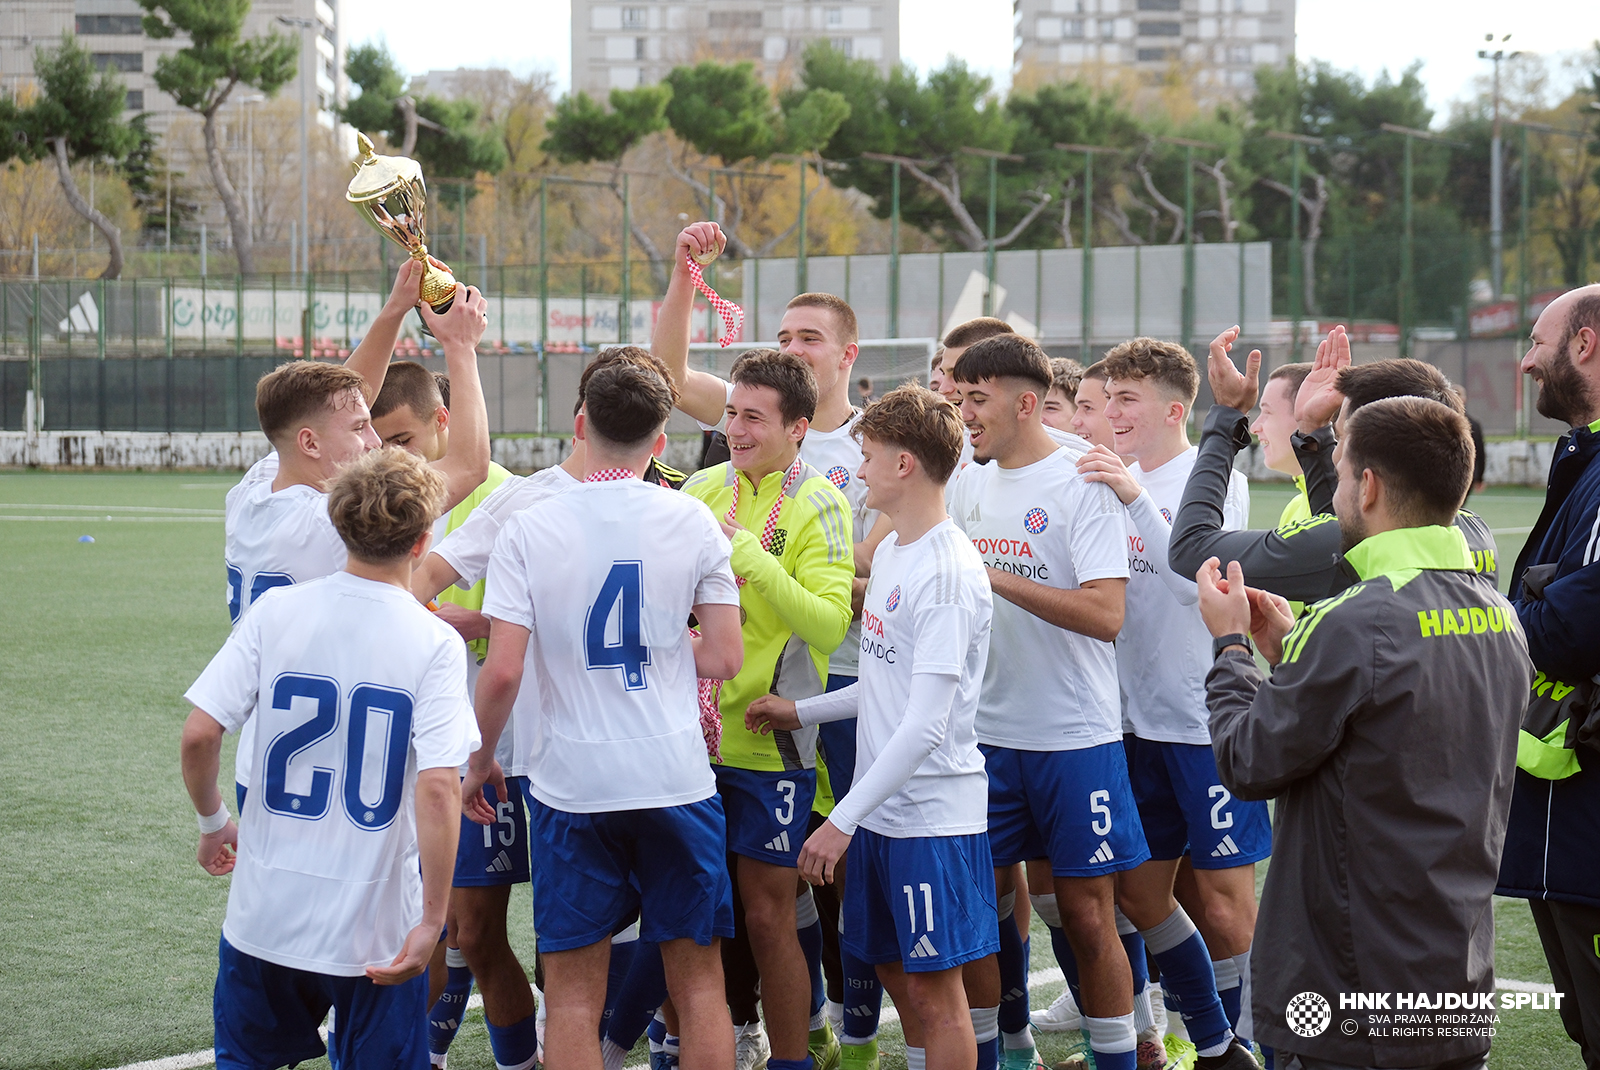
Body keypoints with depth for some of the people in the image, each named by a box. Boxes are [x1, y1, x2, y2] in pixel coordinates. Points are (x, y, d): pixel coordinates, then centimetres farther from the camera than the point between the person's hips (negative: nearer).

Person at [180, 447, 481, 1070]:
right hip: (376, 925, -2)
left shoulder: (275, 613, -4)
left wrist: (213, 820, 12)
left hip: (265, 908, 2)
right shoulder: (436, 644, -11)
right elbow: (437, 789, -19)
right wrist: (432, 920, -14)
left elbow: (198, 736, -7)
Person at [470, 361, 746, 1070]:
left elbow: (502, 672, -10)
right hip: (677, 781, 1)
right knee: (698, 981, 10)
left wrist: (480, 761, 6)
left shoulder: (527, 528, -5)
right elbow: (725, 659, -2)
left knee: (573, 991, 6)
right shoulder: (691, 521, -2)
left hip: (571, 785, -1)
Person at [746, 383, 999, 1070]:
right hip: (881, 809, 9)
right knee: (896, 972, 14)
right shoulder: (890, 552, 11)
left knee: (934, 987, -3)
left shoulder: (947, 572, -19)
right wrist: (801, 712, 19)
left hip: (933, 813, -9)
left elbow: (926, 723, -23)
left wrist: (844, 819, -23)